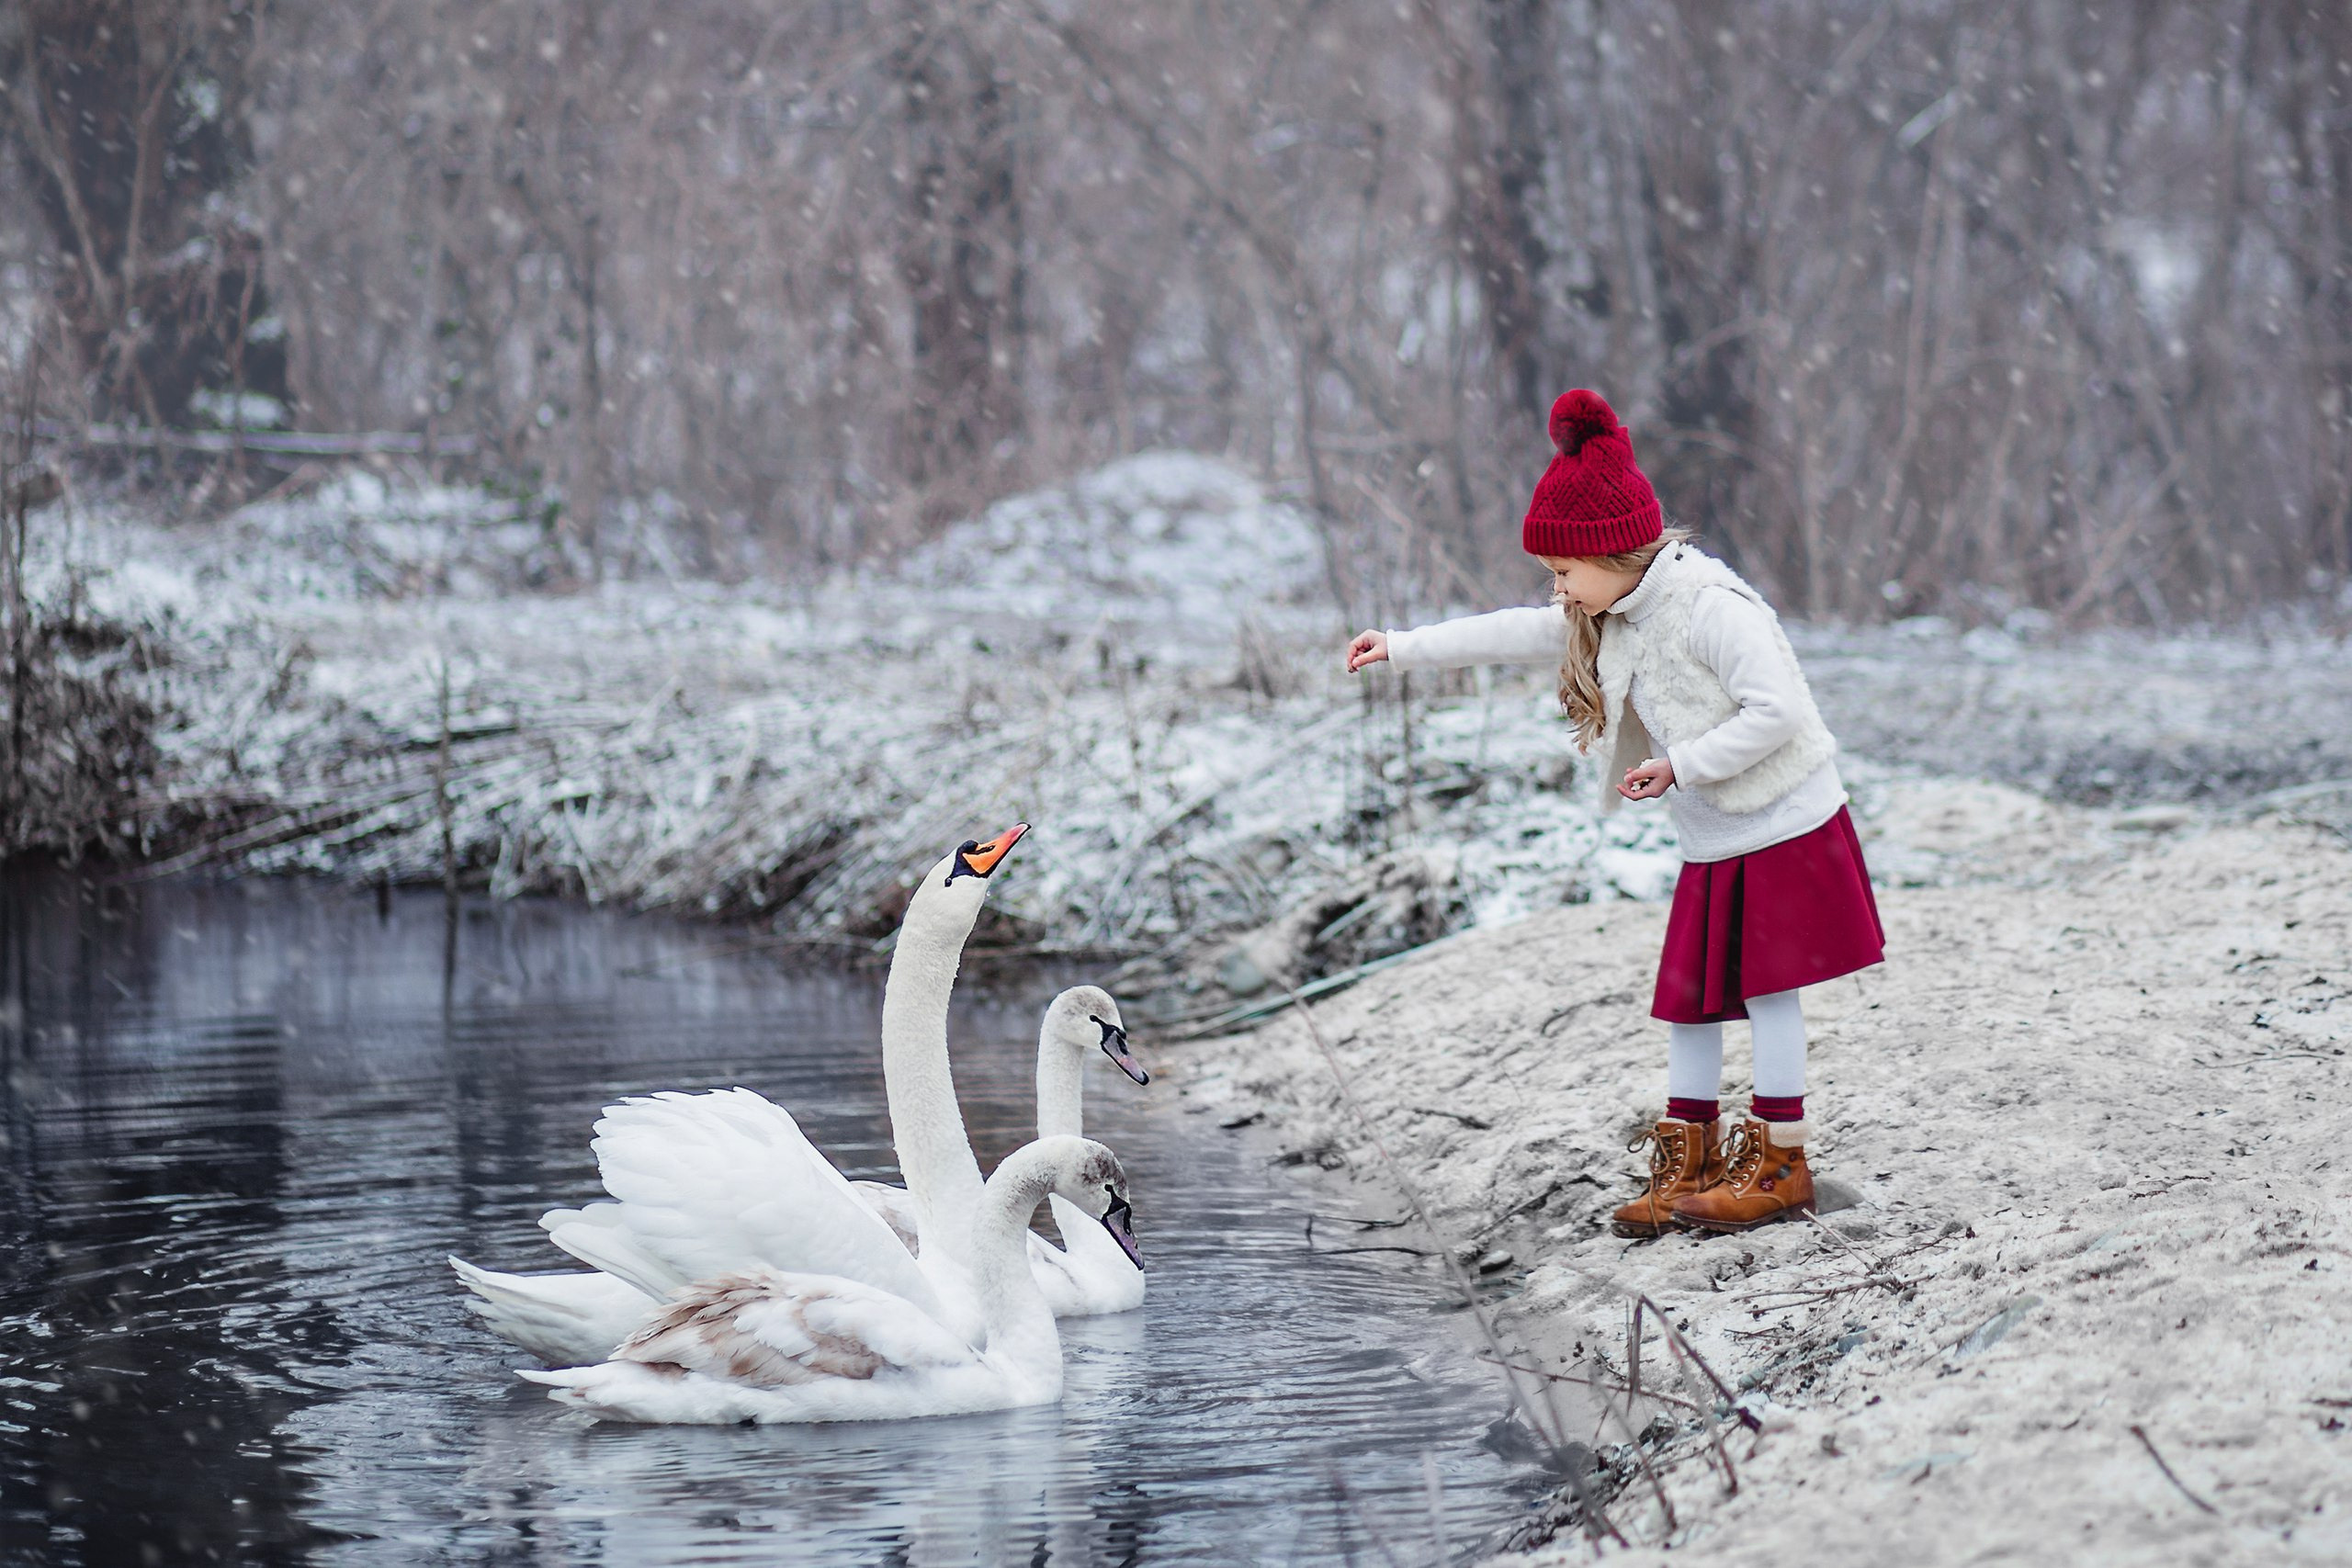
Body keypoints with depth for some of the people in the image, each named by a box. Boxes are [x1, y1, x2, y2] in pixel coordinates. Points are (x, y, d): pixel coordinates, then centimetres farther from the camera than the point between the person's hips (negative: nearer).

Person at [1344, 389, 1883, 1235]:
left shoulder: (1709, 605, -21)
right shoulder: (1610, 619, 8)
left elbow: (1777, 710, -26)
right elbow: (1513, 634, 18)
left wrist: (1682, 764, -21)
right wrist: (1402, 648, 19)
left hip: (1784, 831, -9)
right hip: (1714, 846, 9)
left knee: (1767, 989, -6)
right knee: (1687, 999, 7)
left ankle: (1780, 1165, 1)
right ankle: (1688, 1164, 14)